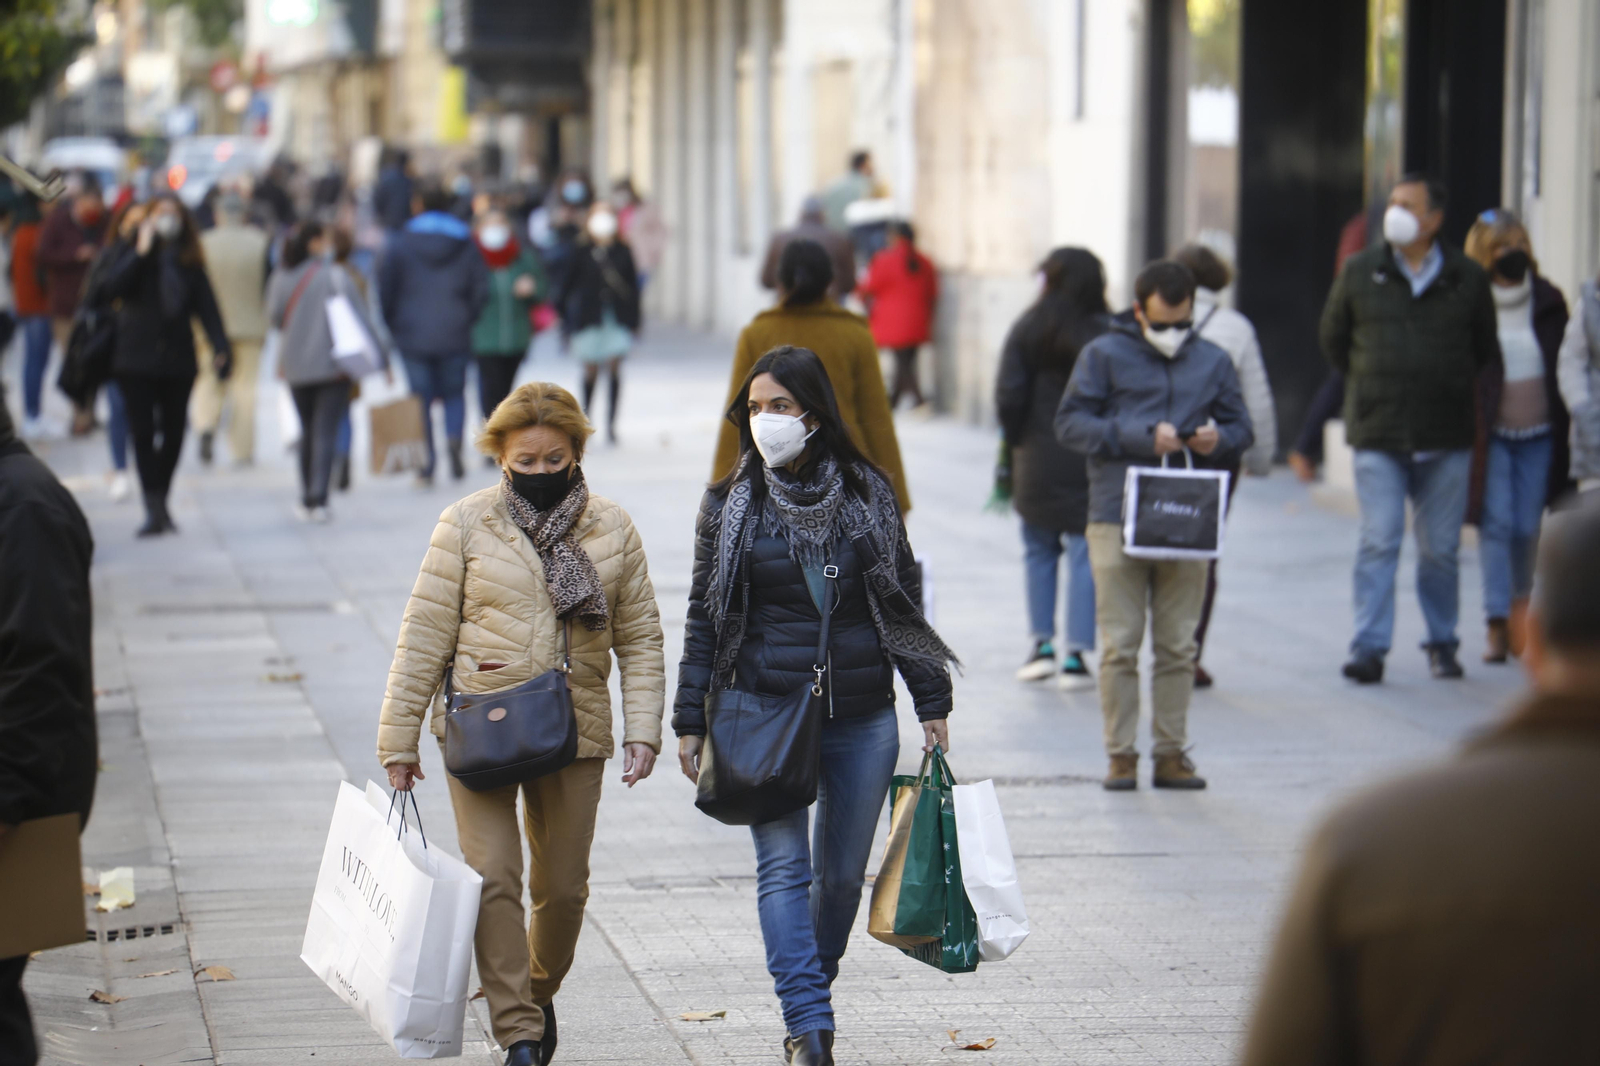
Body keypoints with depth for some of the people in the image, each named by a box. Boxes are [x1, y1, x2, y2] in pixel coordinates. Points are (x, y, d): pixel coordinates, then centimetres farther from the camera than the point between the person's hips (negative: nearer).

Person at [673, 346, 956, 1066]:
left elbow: (901, 598, 10)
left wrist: (932, 701, 8)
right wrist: (690, 721, 3)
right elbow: (704, 618, 5)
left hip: (862, 718, 2)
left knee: (842, 872, 9)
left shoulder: (866, 495, 4)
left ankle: (811, 1004, 27)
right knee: (783, 869, -12)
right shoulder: (730, 505, 2)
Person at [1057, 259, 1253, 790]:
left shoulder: (1213, 362, 14)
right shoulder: (1104, 355, 4)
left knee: (1178, 646, 6)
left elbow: (1241, 427, 19)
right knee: (1119, 645, -3)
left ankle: (1171, 754, 12)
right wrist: (1140, 437, -13)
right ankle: (1121, 755, 4)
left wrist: (1218, 439, -6)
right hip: (1117, 521, -3)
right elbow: (1070, 422, -2)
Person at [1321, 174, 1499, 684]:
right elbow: (1333, 338, 16)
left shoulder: (1468, 279, 3)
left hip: (1446, 438, 1)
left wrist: (1454, 391, 13)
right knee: (1379, 542, -8)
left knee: (1440, 548, 5)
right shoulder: (1359, 272, 4)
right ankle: (1369, 648, -6)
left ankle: (1442, 643, 19)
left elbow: (1485, 351, 15)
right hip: (1378, 434, 0)